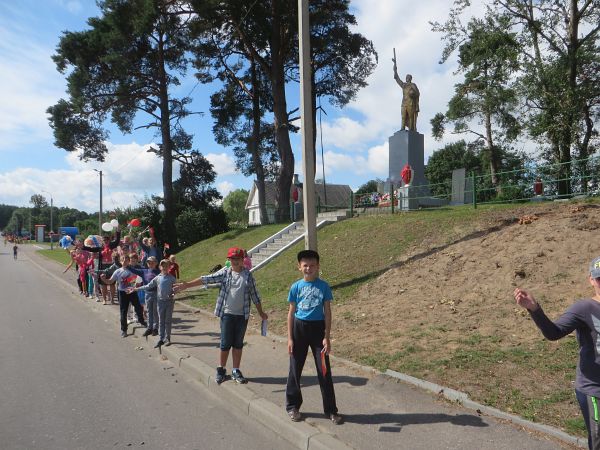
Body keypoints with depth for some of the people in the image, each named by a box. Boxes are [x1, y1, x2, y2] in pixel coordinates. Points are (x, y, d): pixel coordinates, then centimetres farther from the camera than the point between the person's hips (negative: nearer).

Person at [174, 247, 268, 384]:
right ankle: (221, 370, 22)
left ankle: (236, 371, 22)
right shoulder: (225, 272, -1)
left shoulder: (248, 275, 0)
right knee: (225, 343, 3)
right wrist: (186, 285, -20)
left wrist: (261, 313, 12)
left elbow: (255, 296, 7)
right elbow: (207, 279, -11)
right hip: (227, 314, -1)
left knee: (238, 344, 9)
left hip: (242, 315, 1)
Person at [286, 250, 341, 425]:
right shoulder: (296, 287, -1)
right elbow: (291, 313, 3)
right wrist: (290, 338, -1)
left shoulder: (323, 286, -2)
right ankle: (293, 406, 26)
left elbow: (327, 312, 0)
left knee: (324, 371, 2)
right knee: (295, 369, 10)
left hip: (318, 328, -1)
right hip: (299, 328, 1)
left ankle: (331, 410, 15)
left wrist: (327, 337, -5)